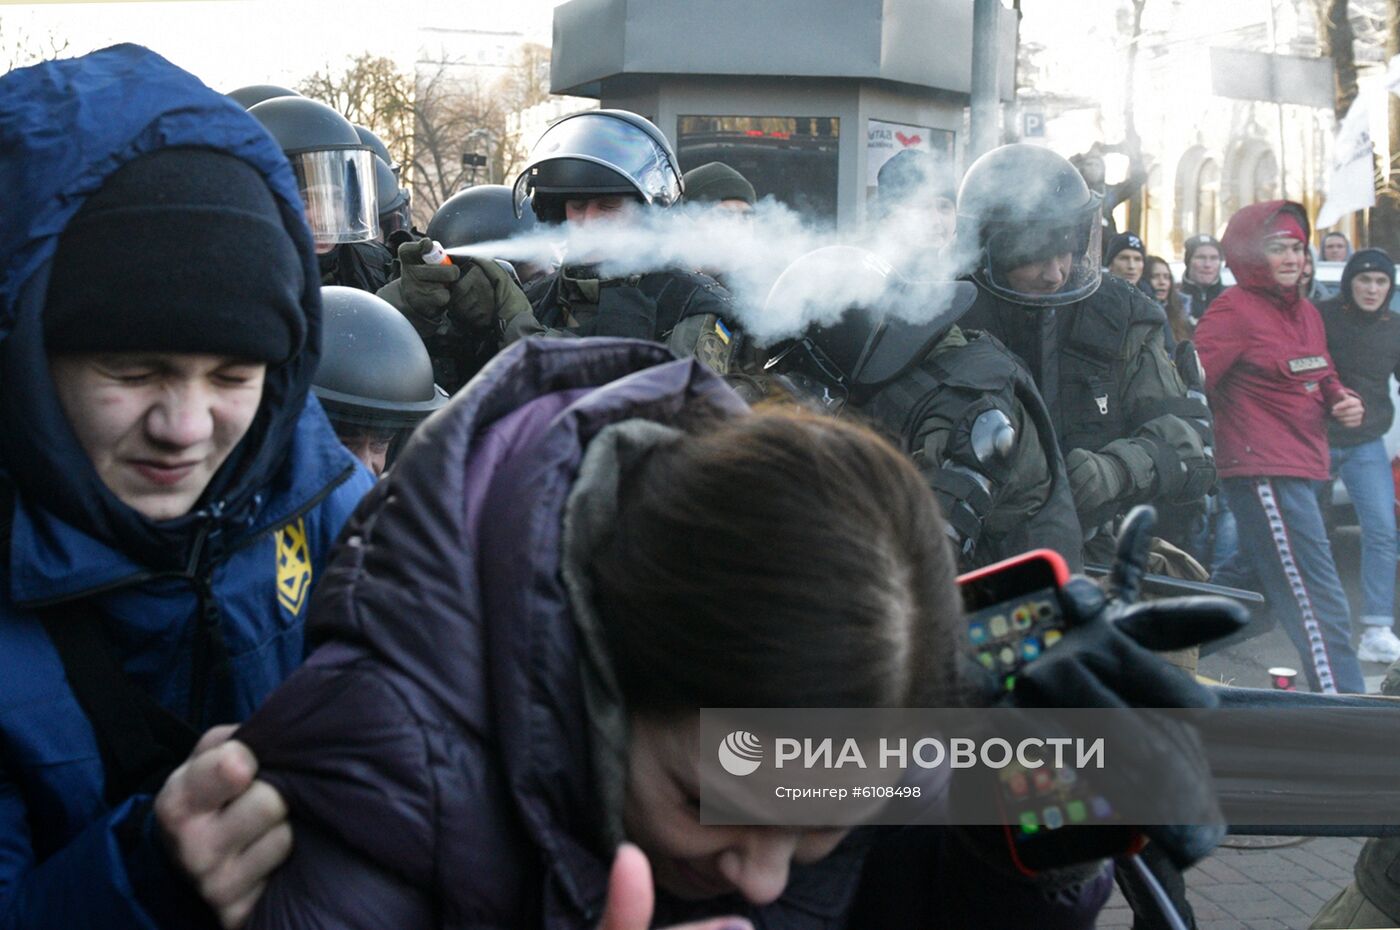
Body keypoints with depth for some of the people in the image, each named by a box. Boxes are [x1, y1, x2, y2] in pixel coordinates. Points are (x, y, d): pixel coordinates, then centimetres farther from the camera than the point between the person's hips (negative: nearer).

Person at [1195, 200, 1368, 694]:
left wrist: (1344, 401, 4)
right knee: (1320, 606, -10)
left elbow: (1322, 380, 25)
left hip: (1300, 467, 9)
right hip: (1264, 473, -9)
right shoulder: (1235, 310, -12)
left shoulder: (1305, 312, 14)